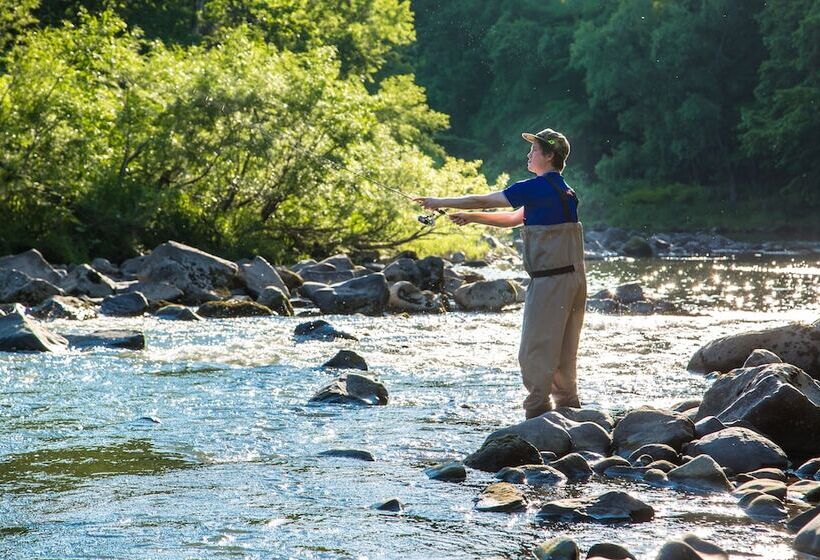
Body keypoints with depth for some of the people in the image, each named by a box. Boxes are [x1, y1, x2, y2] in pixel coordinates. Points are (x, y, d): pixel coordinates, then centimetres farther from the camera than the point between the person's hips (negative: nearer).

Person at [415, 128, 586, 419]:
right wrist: (471, 217, 20)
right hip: (574, 278, 9)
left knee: (535, 351, -4)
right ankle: (569, 410, 18)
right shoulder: (564, 191, 17)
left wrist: (440, 203, 5)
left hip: (550, 280, -9)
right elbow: (512, 219, 25)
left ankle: (537, 413, -4)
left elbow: (483, 201, -6)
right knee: (562, 351, 14)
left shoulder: (538, 187, -12)